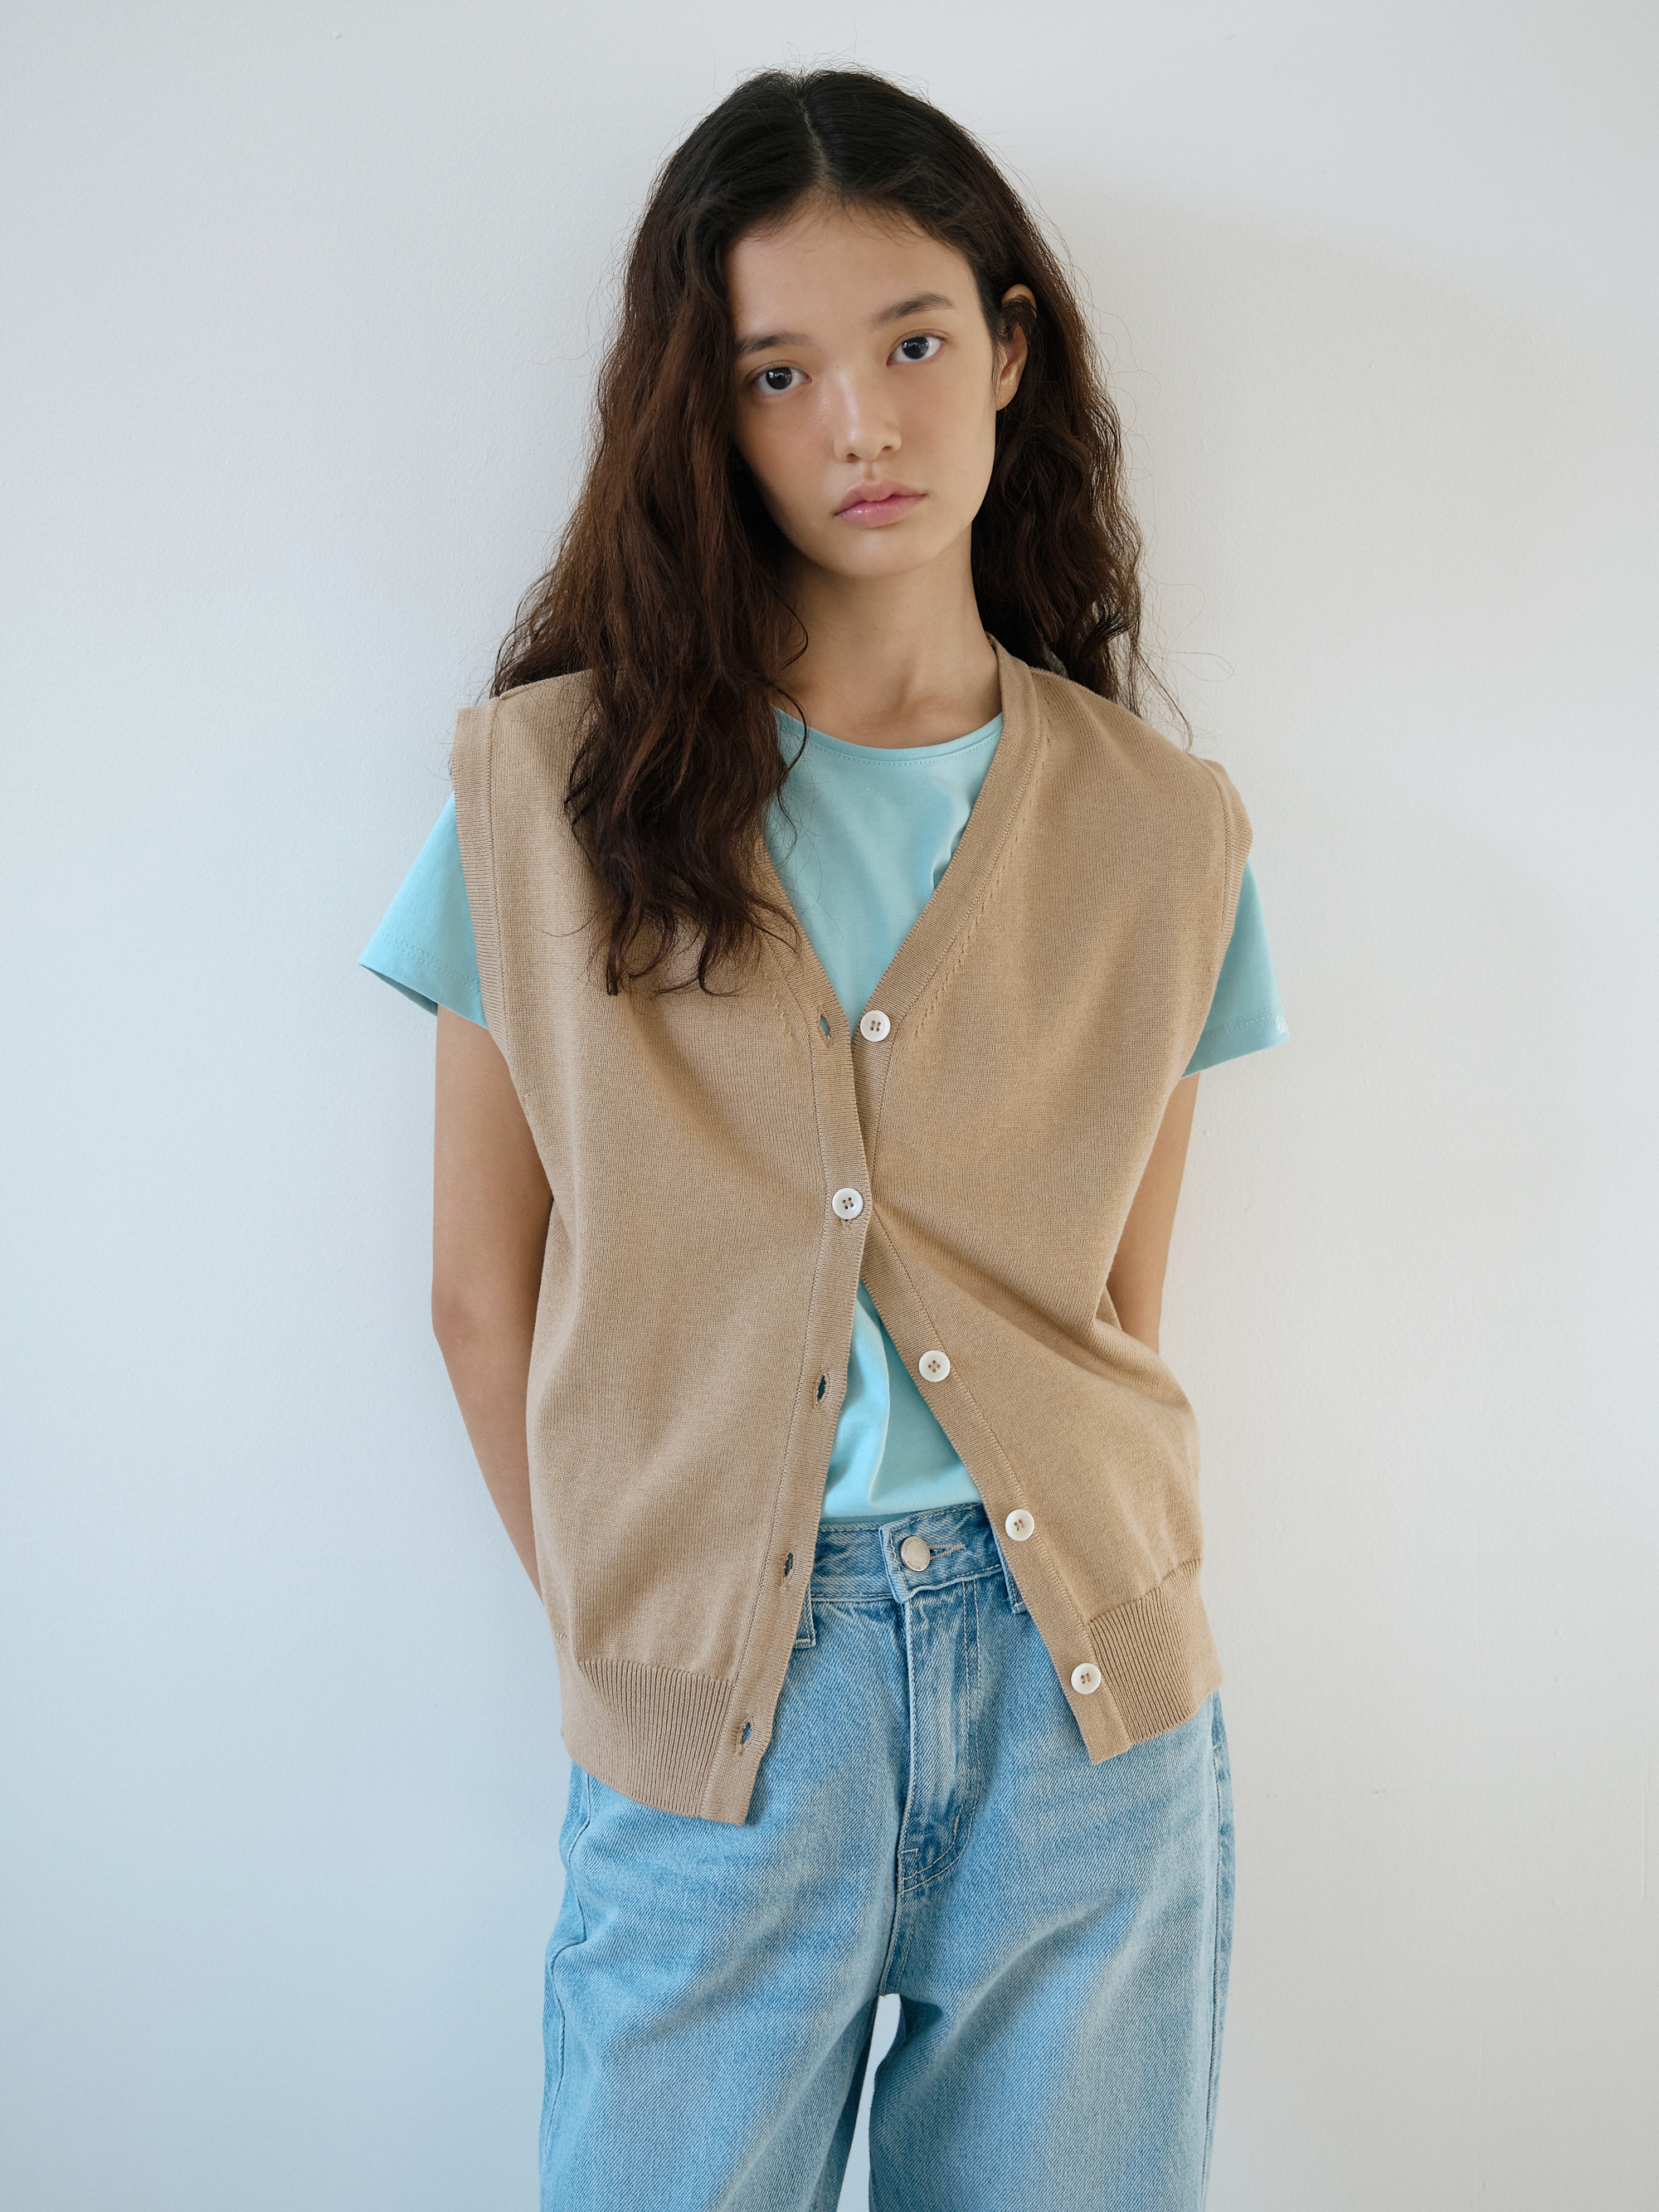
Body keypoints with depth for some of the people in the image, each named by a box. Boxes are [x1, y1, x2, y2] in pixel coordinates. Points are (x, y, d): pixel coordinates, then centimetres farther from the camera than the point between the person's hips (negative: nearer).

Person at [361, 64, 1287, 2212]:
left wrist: (1063, 1608, 3)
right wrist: (618, 1633, 1)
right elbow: (483, 1293, 1)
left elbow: (1121, 1309, 7)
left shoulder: (1164, 831, 2)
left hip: (1081, 1686, 2)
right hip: (721, 1708, -1)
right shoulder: (551, 785, -2)